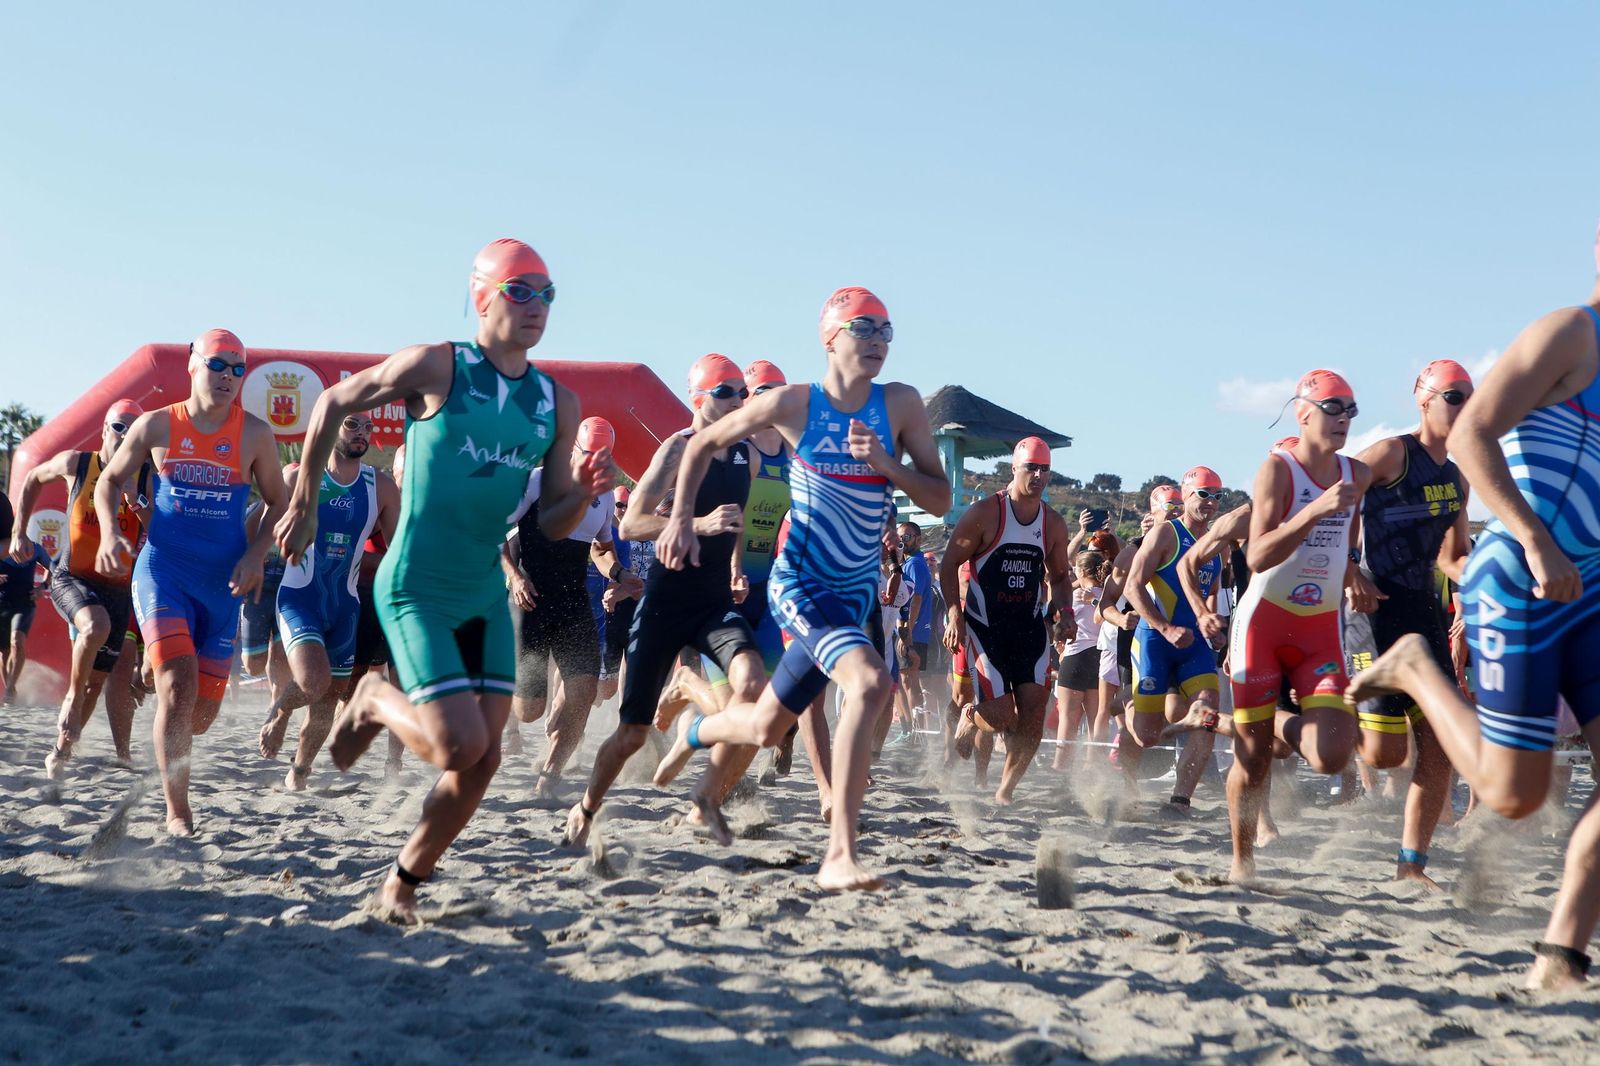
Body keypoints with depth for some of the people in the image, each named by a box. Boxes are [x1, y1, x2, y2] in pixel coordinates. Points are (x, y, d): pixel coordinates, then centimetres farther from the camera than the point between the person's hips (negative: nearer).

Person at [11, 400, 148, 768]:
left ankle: (62, 751, 24)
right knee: (96, 626, -35)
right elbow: (33, 479, 16)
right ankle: (72, 700, -12)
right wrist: (19, 532, 11)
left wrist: (138, 504, -28)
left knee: (96, 679, 5)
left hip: (117, 588, 2)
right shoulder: (75, 464, -3)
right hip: (71, 579, -2)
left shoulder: (146, 479, -5)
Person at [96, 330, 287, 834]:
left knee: (203, 711, 6)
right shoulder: (156, 426, -1)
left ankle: (171, 739, 45)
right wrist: (110, 532, -8)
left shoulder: (255, 435, -1)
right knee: (179, 687, -20)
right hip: (162, 571, -2)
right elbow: (110, 480, 10)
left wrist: (255, 554, -9)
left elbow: (278, 503, 7)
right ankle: (177, 812, -8)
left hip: (222, 583, 2)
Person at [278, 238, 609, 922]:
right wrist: (304, 504, 5)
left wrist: (586, 494, -13)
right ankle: (375, 702, 16)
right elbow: (331, 404, 2)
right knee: (460, 744, -15)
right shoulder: (436, 367, -10)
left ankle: (405, 880, 23)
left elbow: (549, 524, 8)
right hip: (415, 590, -6)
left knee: (484, 759, 3)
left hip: (487, 596, 6)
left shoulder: (557, 405, 5)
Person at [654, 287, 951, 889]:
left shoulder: (901, 405, -2)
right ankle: (839, 856, -29)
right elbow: (703, 445, 7)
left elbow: (940, 500, -3)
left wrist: (887, 465, -19)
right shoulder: (792, 404, -7)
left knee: (766, 729, 16)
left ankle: (696, 733, 52)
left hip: (854, 593, 5)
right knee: (869, 681, -31)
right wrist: (681, 518, -3)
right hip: (797, 584, -4)